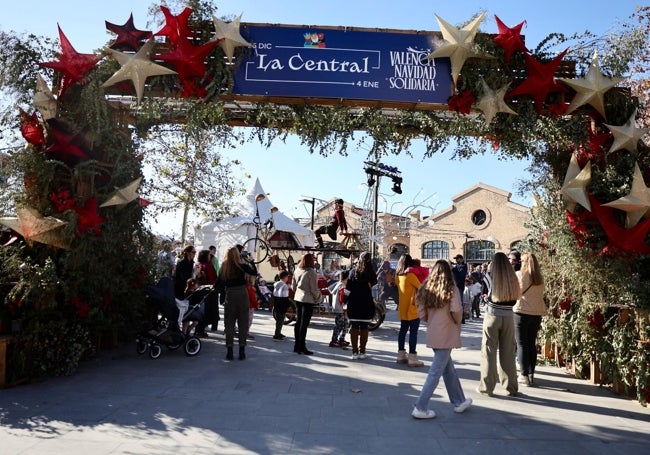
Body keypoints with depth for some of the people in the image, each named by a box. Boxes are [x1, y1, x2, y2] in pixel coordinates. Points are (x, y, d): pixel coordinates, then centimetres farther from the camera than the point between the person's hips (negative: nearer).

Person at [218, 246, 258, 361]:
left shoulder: (223, 267, -1)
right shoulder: (242, 265, -8)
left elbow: (220, 284, 1)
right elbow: (254, 272, -1)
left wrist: (224, 295, 14)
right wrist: (249, 260, 5)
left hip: (229, 295, 2)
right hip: (242, 294, -1)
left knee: (229, 323, 9)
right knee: (243, 323, 8)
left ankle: (229, 351, 10)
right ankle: (242, 350, 10)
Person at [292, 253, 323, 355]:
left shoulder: (297, 270, 5)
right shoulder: (311, 272, -16)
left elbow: (293, 287, 11)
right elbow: (314, 289, -14)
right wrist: (317, 298, 2)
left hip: (297, 298, 7)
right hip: (308, 300, -7)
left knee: (298, 321, 14)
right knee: (304, 323, -2)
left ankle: (297, 346, 21)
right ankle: (302, 347, 3)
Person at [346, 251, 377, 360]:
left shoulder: (353, 271, -3)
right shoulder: (371, 273, -5)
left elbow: (348, 287, -3)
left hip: (354, 303, 0)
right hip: (366, 304, 0)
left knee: (354, 327, 5)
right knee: (364, 327, 7)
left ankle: (355, 352, 6)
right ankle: (362, 352, 10)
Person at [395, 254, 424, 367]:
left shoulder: (398, 275, 4)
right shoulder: (410, 275, -16)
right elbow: (420, 288, -10)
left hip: (402, 309, 7)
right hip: (412, 309, -7)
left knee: (402, 331, 14)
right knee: (413, 333, -4)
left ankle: (401, 355, 21)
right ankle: (412, 358, -3)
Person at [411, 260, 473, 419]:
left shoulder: (427, 289, 6)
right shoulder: (451, 289, -8)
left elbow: (421, 313, 4)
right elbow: (456, 310, -20)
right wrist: (458, 322, -1)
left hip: (432, 334, 6)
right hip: (446, 334, -6)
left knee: (448, 368, 19)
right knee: (436, 371, -1)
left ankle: (459, 401, 32)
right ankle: (420, 408, -1)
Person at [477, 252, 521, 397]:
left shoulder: (492, 277, -9)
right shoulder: (512, 279, -1)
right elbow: (515, 299, 6)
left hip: (492, 316, -3)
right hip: (508, 318, 3)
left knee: (489, 351, 5)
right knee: (508, 352, 12)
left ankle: (487, 387, 8)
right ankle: (511, 386, 19)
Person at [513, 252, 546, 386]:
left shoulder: (519, 275, -8)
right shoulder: (540, 278, 6)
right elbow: (541, 295, 10)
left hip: (521, 312, -5)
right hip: (537, 313, 5)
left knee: (522, 345, 2)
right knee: (532, 344, 12)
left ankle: (524, 375, 1)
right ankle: (531, 375, 14)